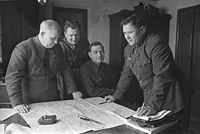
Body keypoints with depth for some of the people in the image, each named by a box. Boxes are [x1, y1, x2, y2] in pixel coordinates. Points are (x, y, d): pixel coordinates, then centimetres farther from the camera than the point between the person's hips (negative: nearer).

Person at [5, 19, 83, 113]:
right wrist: (17, 103, -27)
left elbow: (65, 69, 12)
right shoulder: (23, 48, -14)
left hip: (54, 100, 5)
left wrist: (73, 91, 7)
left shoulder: (57, 48, 4)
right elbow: (13, 77, -18)